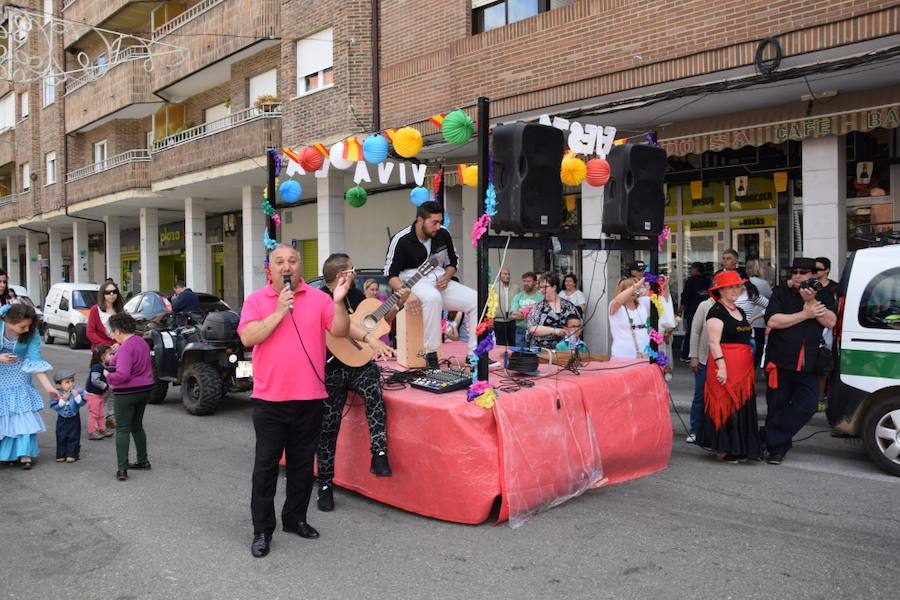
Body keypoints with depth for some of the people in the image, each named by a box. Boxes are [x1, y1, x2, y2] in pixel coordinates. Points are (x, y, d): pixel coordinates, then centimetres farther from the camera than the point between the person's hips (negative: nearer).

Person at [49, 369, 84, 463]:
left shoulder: (78, 391, -11)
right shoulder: (57, 394, -12)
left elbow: (82, 403, -15)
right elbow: (54, 406, -16)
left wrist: (77, 396, -31)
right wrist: (62, 400, -28)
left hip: (74, 419, -1)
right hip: (62, 420, 1)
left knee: (73, 437, 3)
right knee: (61, 438, 9)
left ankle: (72, 455, 12)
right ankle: (61, 455, 21)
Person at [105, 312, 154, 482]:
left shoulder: (125, 348, -22)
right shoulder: (141, 341, 7)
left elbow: (122, 374, -30)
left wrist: (108, 375, -12)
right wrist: (115, 358, 18)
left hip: (127, 393, -8)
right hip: (145, 390, 9)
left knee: (122, 429, 0)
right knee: (137, 426, 20)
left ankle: (122, 469, -1)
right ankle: (143, 461, 26)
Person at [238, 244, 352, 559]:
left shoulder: (318, 298, 3)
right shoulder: (256, 300, 0)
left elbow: (340, 331, -6)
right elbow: (248, 337, -12)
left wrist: (339, 301, -22)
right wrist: (279, 312, -16)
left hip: (309, 397, 2)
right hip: (269, 398, -1)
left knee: (302, 462, 14)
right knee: (266, 464, 4)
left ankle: (295, 518, 30)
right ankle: (262, 530, 15)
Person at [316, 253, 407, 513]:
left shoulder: (355, 294, 10)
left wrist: (398, 304, 3)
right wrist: (369, 338, -43)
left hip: (359, 364, 4)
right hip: (332, 367, -4)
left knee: (373, 393, -30)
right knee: (328, 427, 0)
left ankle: (379, 455, -30)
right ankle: (325, 484, 15)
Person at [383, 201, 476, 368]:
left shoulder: (443, 234, 1)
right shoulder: (401, 240, -13)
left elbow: (452, 262, 16)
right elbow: (390, 274, -10)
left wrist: (446, 277, -6)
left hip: (441, 282, 6)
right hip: (414, 282, -5)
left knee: (476, 300, -14)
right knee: (433, 298, -41)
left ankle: (474, 354, -11)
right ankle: (431, 354, -30)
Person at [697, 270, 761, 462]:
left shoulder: (740, 311, 16)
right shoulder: (717, 312, -10)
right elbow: (714, 342, -18)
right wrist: (721, 366, -24)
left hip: (744, 367, 9)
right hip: (725, 365, -8)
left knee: (742, 406, 11)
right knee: (725, 405, -4)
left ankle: (739, 449, 21)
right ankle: (724, 448, 6)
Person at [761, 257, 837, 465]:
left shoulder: (823, 295, 10)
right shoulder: (781, 293, 2)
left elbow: (830, 321, -6)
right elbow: (772, 321, -13)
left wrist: (811, 302, -17)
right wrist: (805, 314, -12)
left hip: (808, 362, 2)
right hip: (780, 360, -2)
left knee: (808, 405, -7)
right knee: (778, 404, 4)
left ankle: (769, 437, 3)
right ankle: (777, 447, 17)